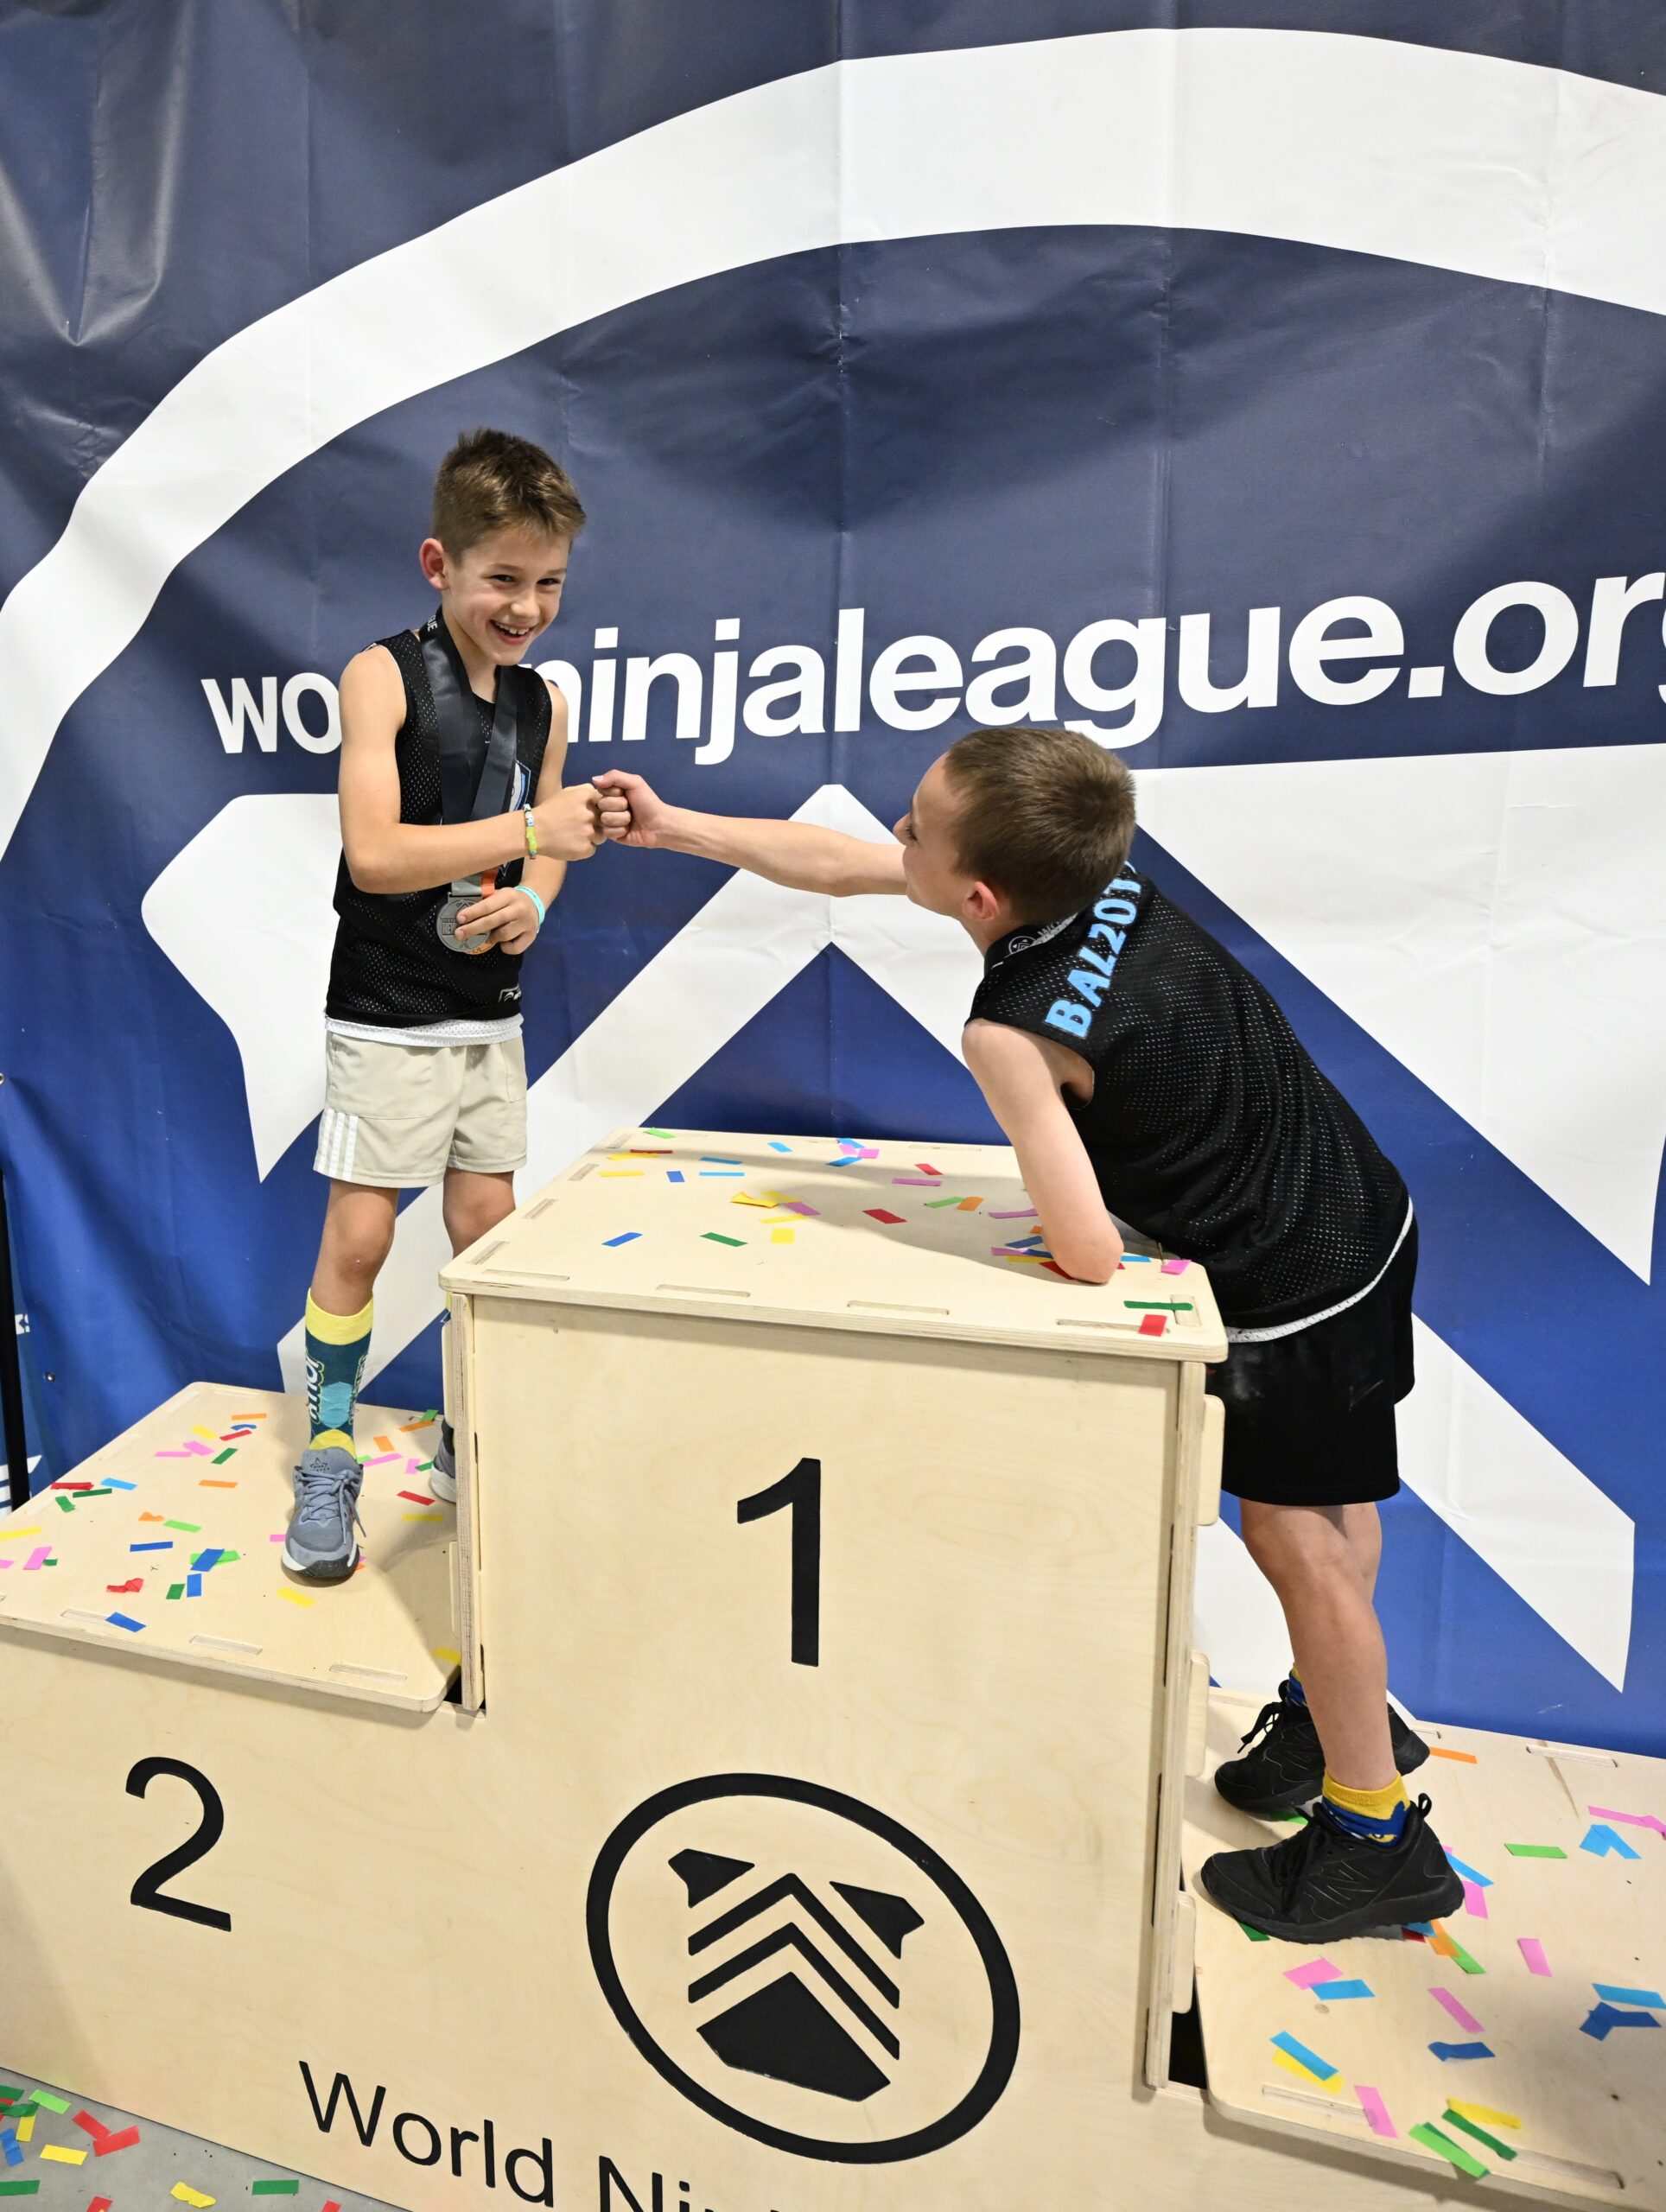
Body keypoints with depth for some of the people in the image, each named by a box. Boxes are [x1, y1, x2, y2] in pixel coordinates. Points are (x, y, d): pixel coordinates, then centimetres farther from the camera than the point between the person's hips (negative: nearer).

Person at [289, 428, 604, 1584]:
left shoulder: (543, 701, 9)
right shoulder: (384, 676, -9)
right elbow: (373, 853, -19)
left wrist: (531, 903, -7)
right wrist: (525, 830, -24)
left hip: (491, 1014, 6)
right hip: (388, 1017, -5)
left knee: (486, 1226, 10)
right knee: (358, 1236, -1)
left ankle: (471, 1439, 28)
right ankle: (330, 1458, 17)